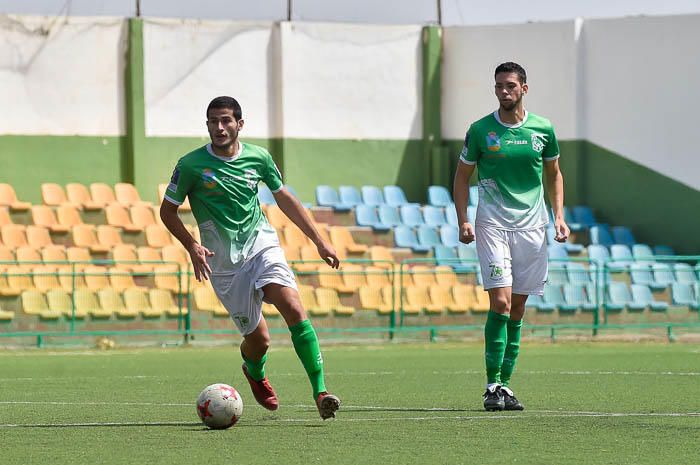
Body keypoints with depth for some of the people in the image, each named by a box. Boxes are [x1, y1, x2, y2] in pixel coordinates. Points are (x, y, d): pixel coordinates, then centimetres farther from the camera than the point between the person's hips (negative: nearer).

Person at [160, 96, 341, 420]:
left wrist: (319, 241, 16)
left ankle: (320, 392, -26)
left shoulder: (258, 158, 2)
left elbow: (284, 199, 16)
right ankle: (255, 374, 38)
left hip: (262, 245, 1)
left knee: (293, 308, -24)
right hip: (223, 263, -1)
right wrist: (192, 246, -12)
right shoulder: (191, 165, -6)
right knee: (258, 339, -1)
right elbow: (167, 211, 3)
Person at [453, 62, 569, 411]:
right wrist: (463, 221, -3)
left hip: (531, 225, 3)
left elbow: (554, 174, 17)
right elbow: (462, 177, 8)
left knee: (517, 307, 5)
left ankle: (505, 383, 11)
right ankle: (492, 386, -11)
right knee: (500, 302, -14)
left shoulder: (543, 130, 5)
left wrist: (559, 217, 6)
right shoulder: (480, 130, 0)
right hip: (492, 224, -2)